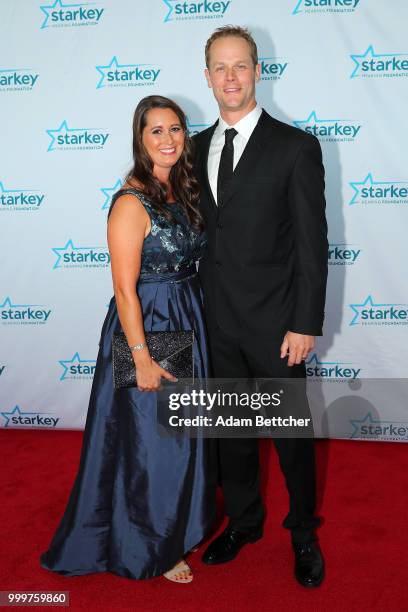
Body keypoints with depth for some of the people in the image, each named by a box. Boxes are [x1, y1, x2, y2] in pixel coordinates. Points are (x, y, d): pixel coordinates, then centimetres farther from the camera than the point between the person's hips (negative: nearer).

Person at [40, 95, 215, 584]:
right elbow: (125, 288, -19)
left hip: (187, 322, 8)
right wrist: (142, 357, -19)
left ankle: (177, 525, 44)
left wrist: (194, 319, 9)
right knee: (150, 441, 6)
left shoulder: (184, 191, 7)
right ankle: (152, 550, 28)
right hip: (145, 325, -8)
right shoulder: (131, 202, -17)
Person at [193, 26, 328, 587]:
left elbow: (312, 243, -9)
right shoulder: (198, 147, 8)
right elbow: (201, 230, 11)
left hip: (274, 322, -4)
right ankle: (243, 522, 39)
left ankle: (304, 533, 34)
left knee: (292, 433, 10)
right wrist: (198, 304, 8)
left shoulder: (296, 147, -7)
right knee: (231, 429, 17)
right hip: (217, 320, 5)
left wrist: (306, 324, -13)